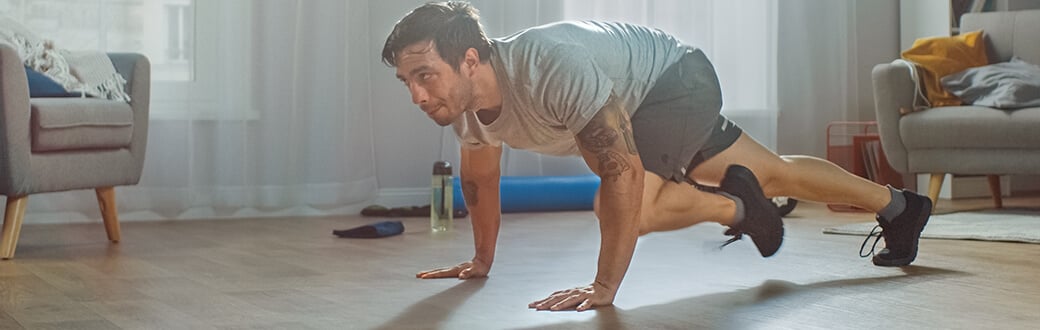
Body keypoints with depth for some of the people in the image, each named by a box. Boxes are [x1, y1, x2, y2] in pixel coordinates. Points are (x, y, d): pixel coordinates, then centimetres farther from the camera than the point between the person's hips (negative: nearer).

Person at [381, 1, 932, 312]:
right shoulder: (463, 99, -16)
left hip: (679, 80, -8)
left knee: (622, 207, -29)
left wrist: (604, 287, -40)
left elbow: (624, 173, -41)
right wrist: (481, 259, 12)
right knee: (775, 174, 20)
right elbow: (480, 176, 6)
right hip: (640, 105, 8)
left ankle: (733, 204, -1)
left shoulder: (553, 69, -42)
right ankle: (898, 205, 40)